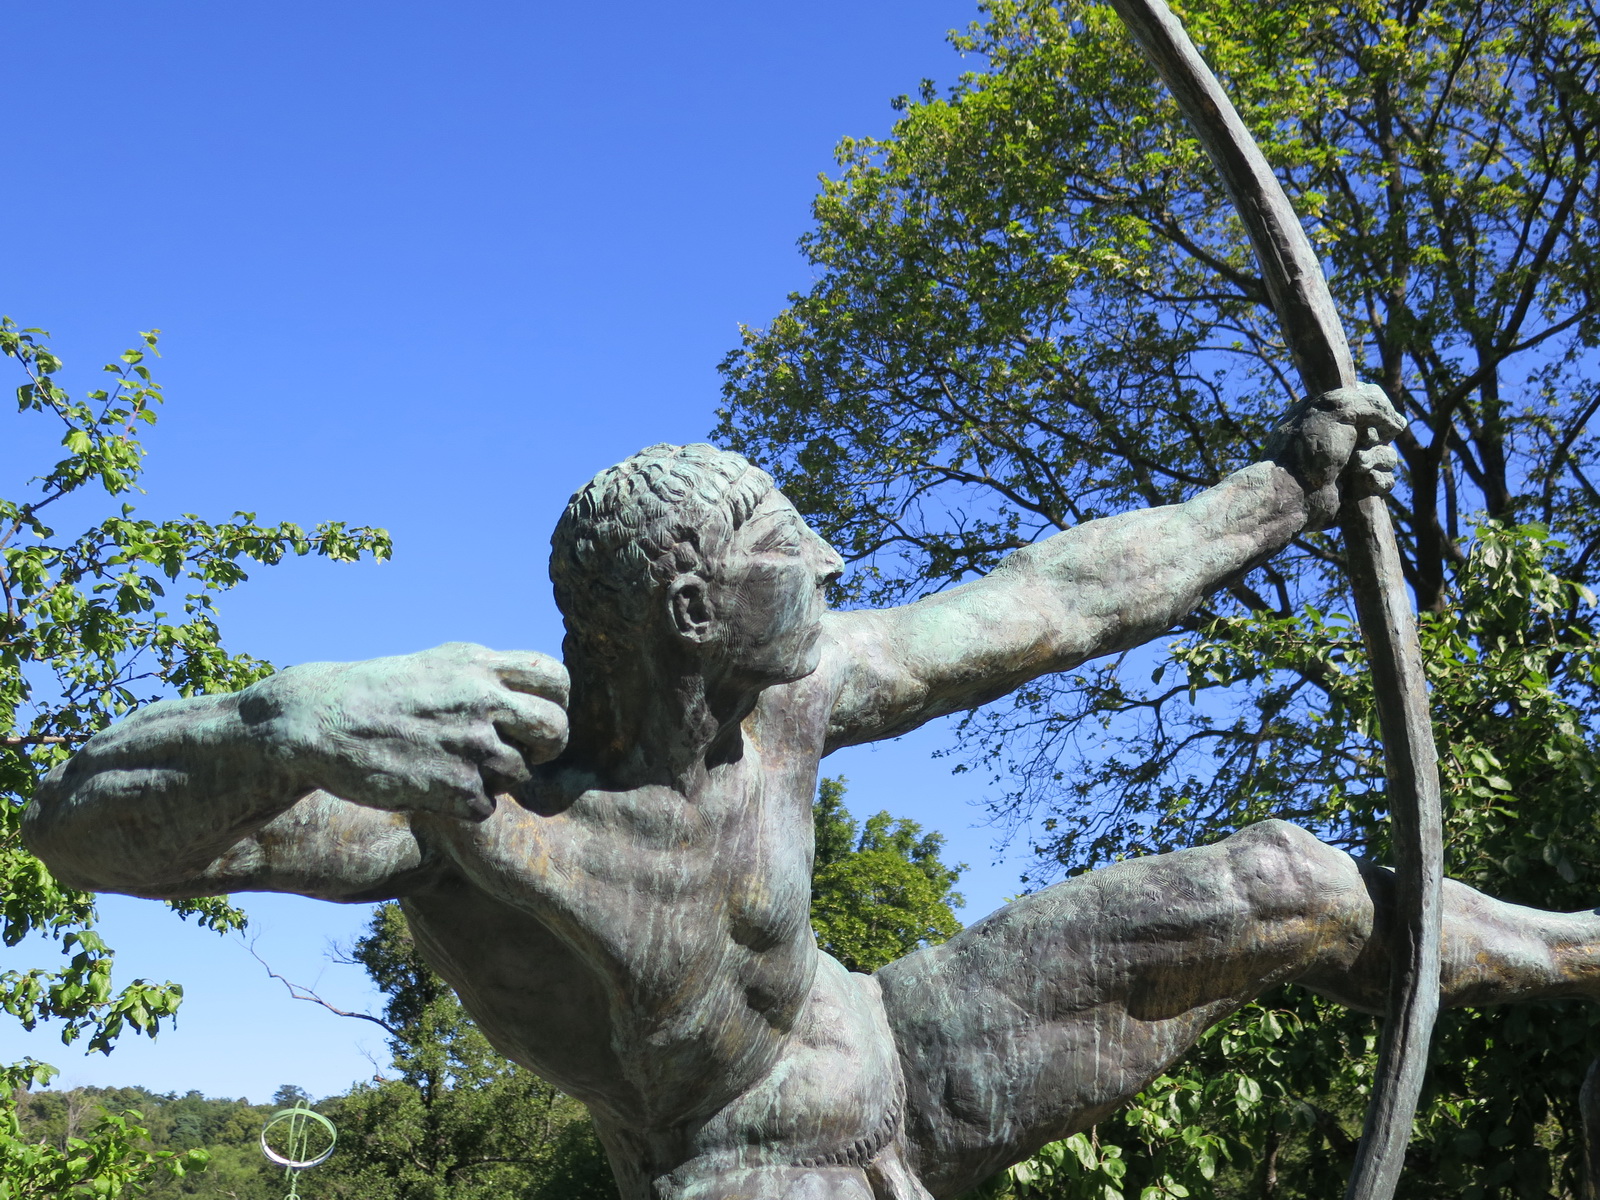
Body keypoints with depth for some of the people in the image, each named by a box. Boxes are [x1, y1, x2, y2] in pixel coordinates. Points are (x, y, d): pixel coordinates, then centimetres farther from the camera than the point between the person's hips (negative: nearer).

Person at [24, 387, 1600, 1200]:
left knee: (1282, 890, 2)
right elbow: (90, 821, -37)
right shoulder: (456, 774, -31)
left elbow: (1052, 599, -5)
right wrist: (302, 725, -59)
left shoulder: (788, 685, -17)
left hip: (904, 1060, 5)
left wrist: (1287, 488, 1)